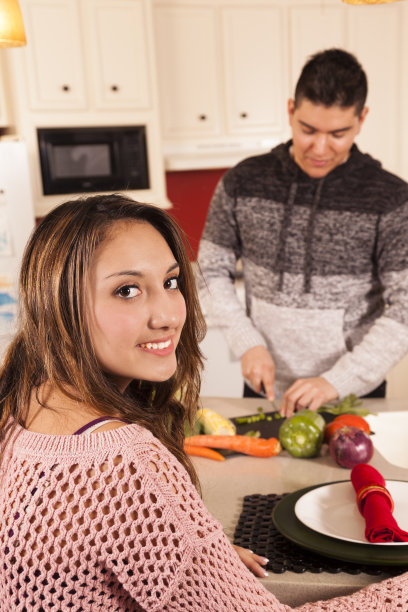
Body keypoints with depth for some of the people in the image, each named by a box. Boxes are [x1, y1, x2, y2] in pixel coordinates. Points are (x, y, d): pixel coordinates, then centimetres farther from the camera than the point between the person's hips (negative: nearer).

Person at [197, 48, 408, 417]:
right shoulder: (242, 183, -5)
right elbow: (212, 272, 1)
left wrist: (337, 381, -22)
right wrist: (247, 343, -11)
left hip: (354, 396, -1)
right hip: (264, 390, 2)